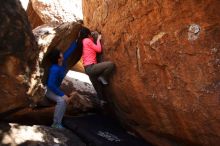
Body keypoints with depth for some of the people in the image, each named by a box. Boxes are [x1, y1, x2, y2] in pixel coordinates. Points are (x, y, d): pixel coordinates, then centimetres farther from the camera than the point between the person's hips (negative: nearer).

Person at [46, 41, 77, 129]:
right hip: (50, 90, -9)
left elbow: (70, 49, 2)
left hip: (58, 88, 9)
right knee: (61, 100, -33)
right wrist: (62, 95, -36)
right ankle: (56, 124, -23)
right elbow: (50, 85, -36)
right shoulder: (55, 69, -32)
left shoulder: (63, 61, -9)